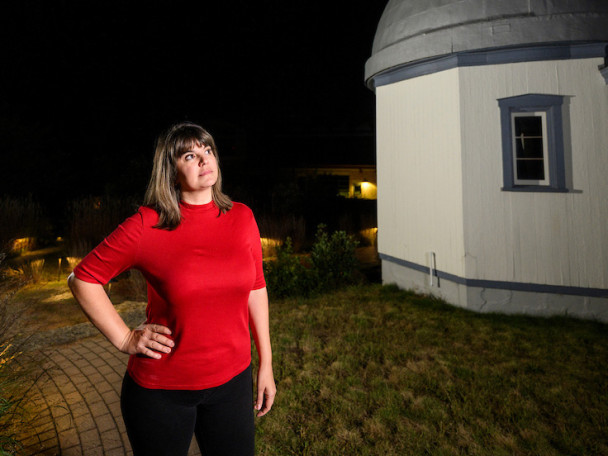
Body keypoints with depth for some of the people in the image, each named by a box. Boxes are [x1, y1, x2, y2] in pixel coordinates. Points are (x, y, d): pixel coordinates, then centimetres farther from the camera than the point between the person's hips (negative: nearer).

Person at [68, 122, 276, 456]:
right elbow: (82, 279, -2)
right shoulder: (146, 226, -13)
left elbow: (255, 289, 3)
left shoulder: (241, 218, -4)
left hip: (232, 380, 3)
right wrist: (124, 339, -8)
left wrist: (266, 364, 6)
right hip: (161, 390, -2)